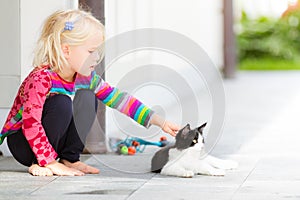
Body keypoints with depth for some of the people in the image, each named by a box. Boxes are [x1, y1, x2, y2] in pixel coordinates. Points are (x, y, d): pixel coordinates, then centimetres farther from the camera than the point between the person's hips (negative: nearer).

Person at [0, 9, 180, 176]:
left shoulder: (86, 78, -5)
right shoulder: (42, 78, -29)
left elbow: (119, 99, -1)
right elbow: (31, 124, -30)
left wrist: (161, 122, -6)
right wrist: (50, 162, -31)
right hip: (21, 142, -7)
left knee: (87, 98, -10)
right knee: (61, 103, -29)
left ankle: (70, 159, -5)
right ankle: (39, 164, -17)